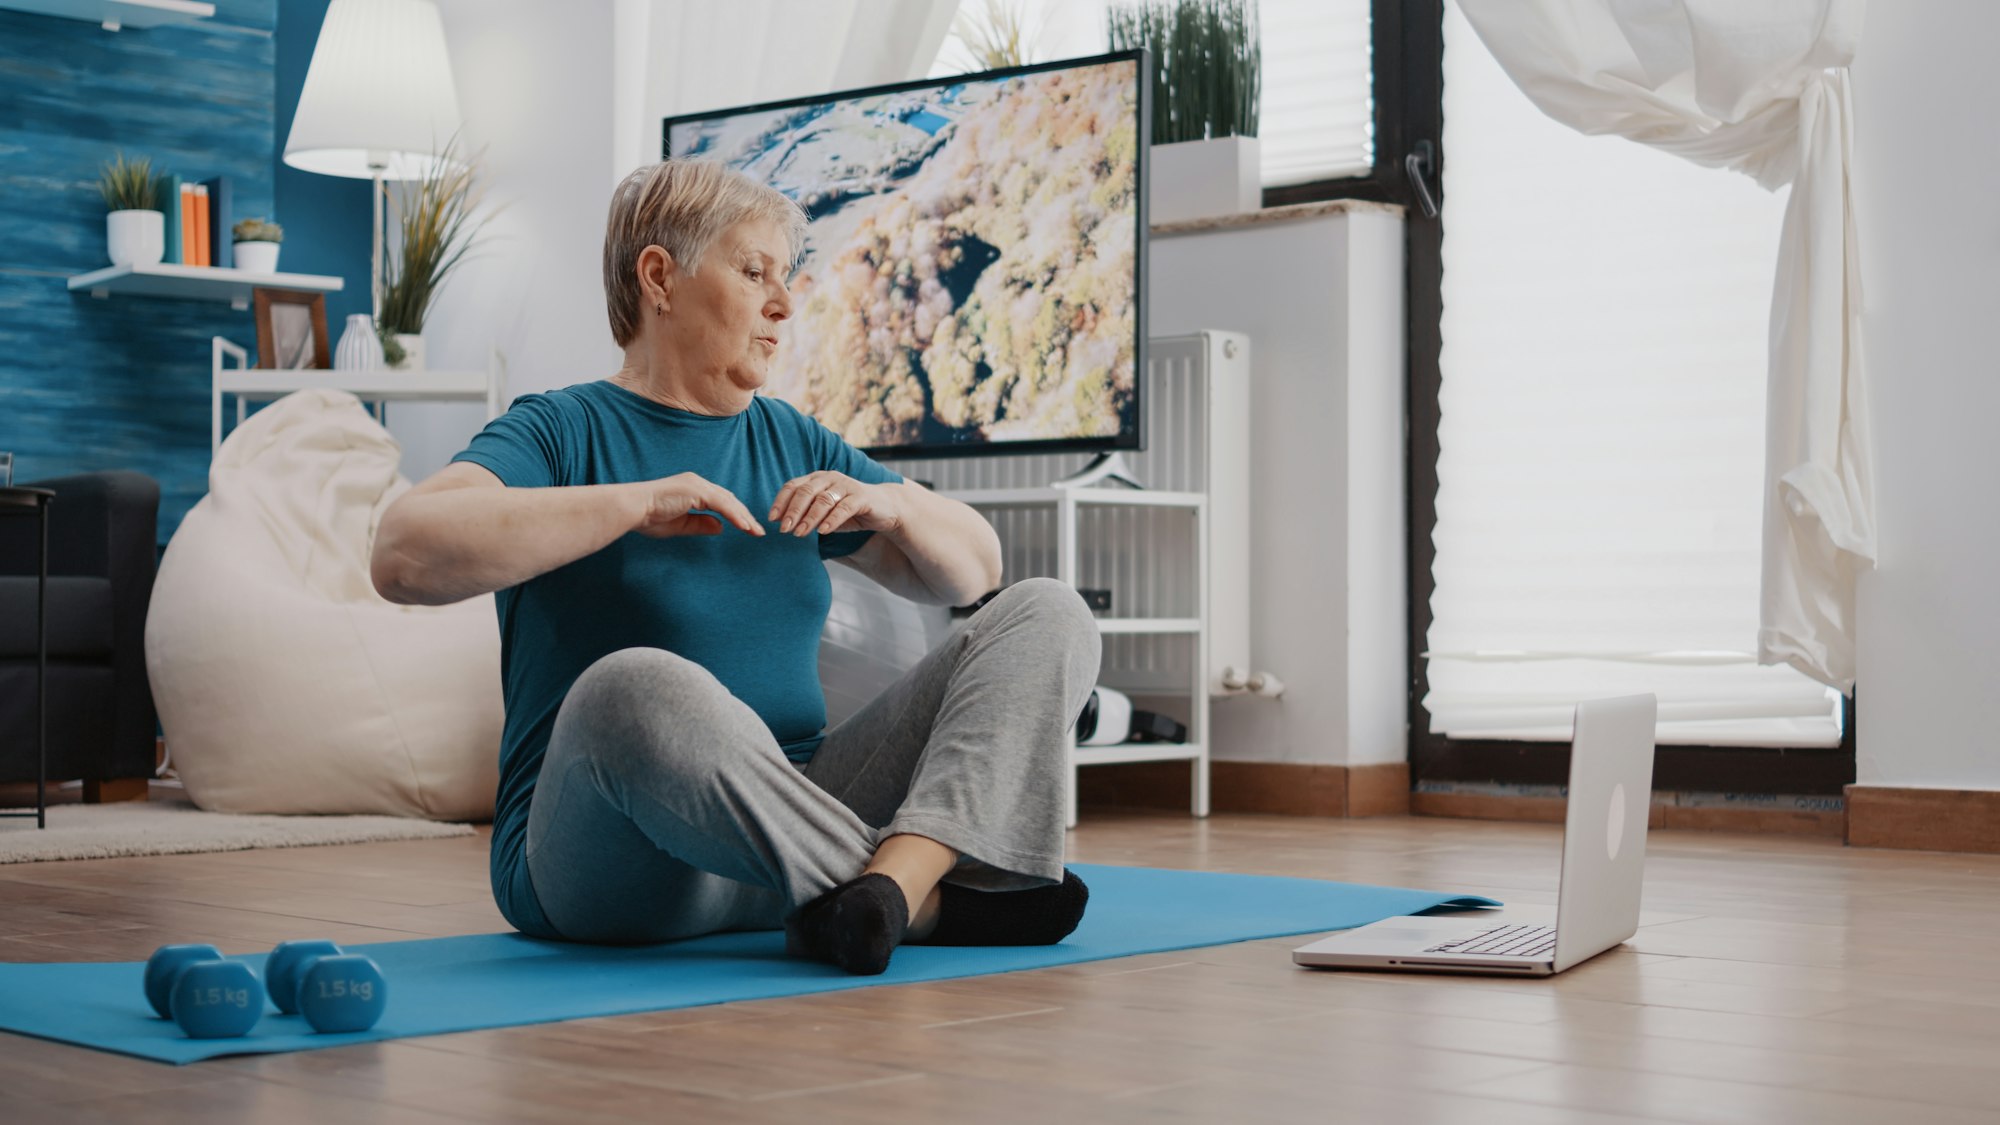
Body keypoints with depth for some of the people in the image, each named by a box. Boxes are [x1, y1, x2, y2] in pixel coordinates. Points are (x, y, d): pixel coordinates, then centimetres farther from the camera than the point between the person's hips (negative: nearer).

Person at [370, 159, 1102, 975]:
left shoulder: (792, 443, 18)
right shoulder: (559, 433, 0)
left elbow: (975, 568, 23)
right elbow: (403, 555, -20)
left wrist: (886, 504, 1)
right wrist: (634, 502, -21)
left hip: (794, 832, 6)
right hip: (602, 867, -6)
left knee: (1047, 616, -6)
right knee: (634, 690, -40)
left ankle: (888, 884, -32)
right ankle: (930, 899, -27)